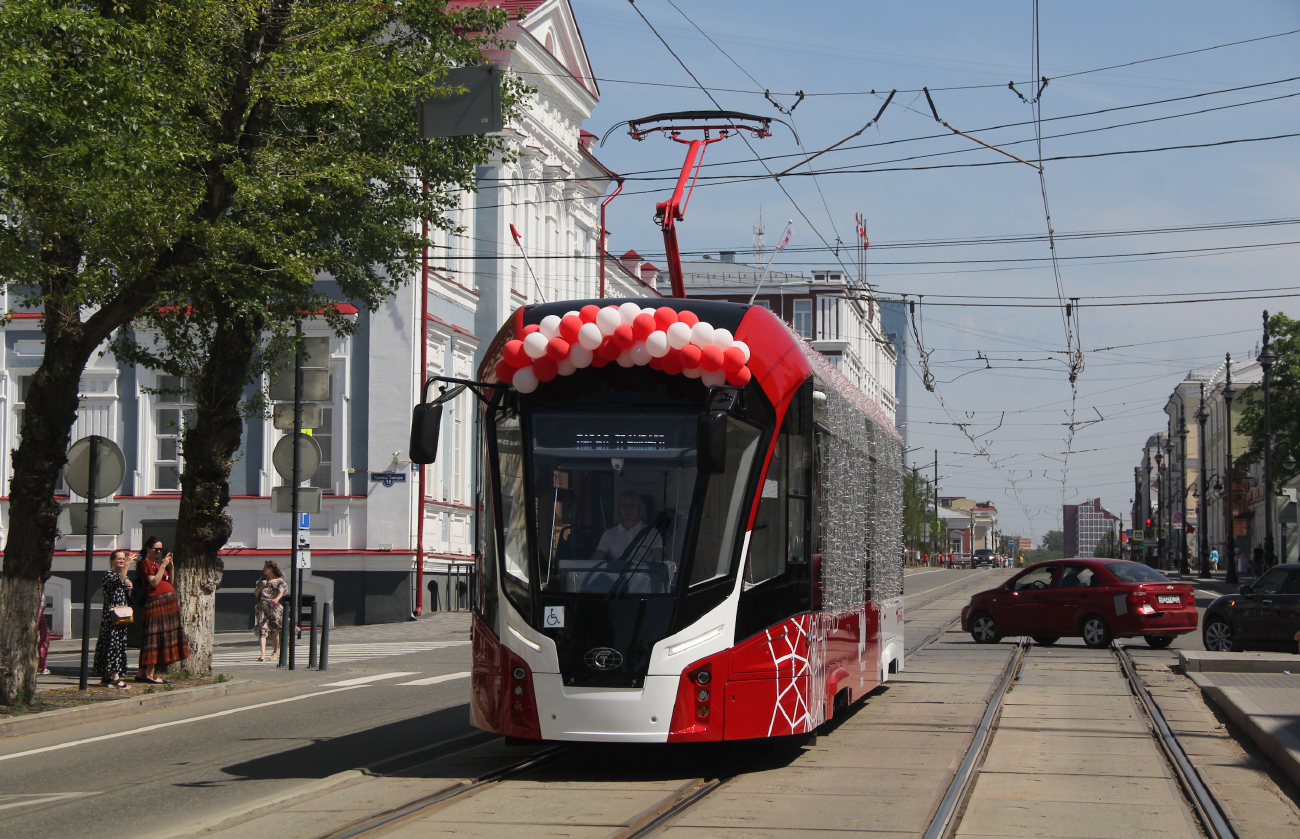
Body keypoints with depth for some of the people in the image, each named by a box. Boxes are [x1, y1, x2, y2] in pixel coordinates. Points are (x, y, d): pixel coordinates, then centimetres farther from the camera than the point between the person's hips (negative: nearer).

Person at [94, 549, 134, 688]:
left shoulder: (125, 576, 19)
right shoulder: (109, 575, -5)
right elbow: (119, 581, -27)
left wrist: (129, 588, 4)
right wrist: (126, 566, -29)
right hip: (111, 614, -8)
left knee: (120, 644, 6)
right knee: (113, 642, -12)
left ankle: (106, 676, 11)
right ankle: (115, 677, -18)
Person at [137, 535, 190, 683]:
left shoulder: (158, 563, 23)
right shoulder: (146, 563, -2)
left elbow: (169, 582, 19)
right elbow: (154, 582, -14)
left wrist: (170, 567, 8)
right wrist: (163, 565, -11)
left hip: (168, 602, 9)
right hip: (156, 600, -9)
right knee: (156, 635, -10)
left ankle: (142, 672, 11)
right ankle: (150, 674, -9)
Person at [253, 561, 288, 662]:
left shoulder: (279, 580, 6)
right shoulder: (263, 580, 21)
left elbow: (281, 591, -12)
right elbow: (256, 593, 21)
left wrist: (277, 599, -33)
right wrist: (261, 586, 0)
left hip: (275, 608, -3)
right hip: (262, 607, 3)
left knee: (275, 631, 1)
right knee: (262, 629, -12)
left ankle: (274, 653, 18)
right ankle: (263, 654, -23)